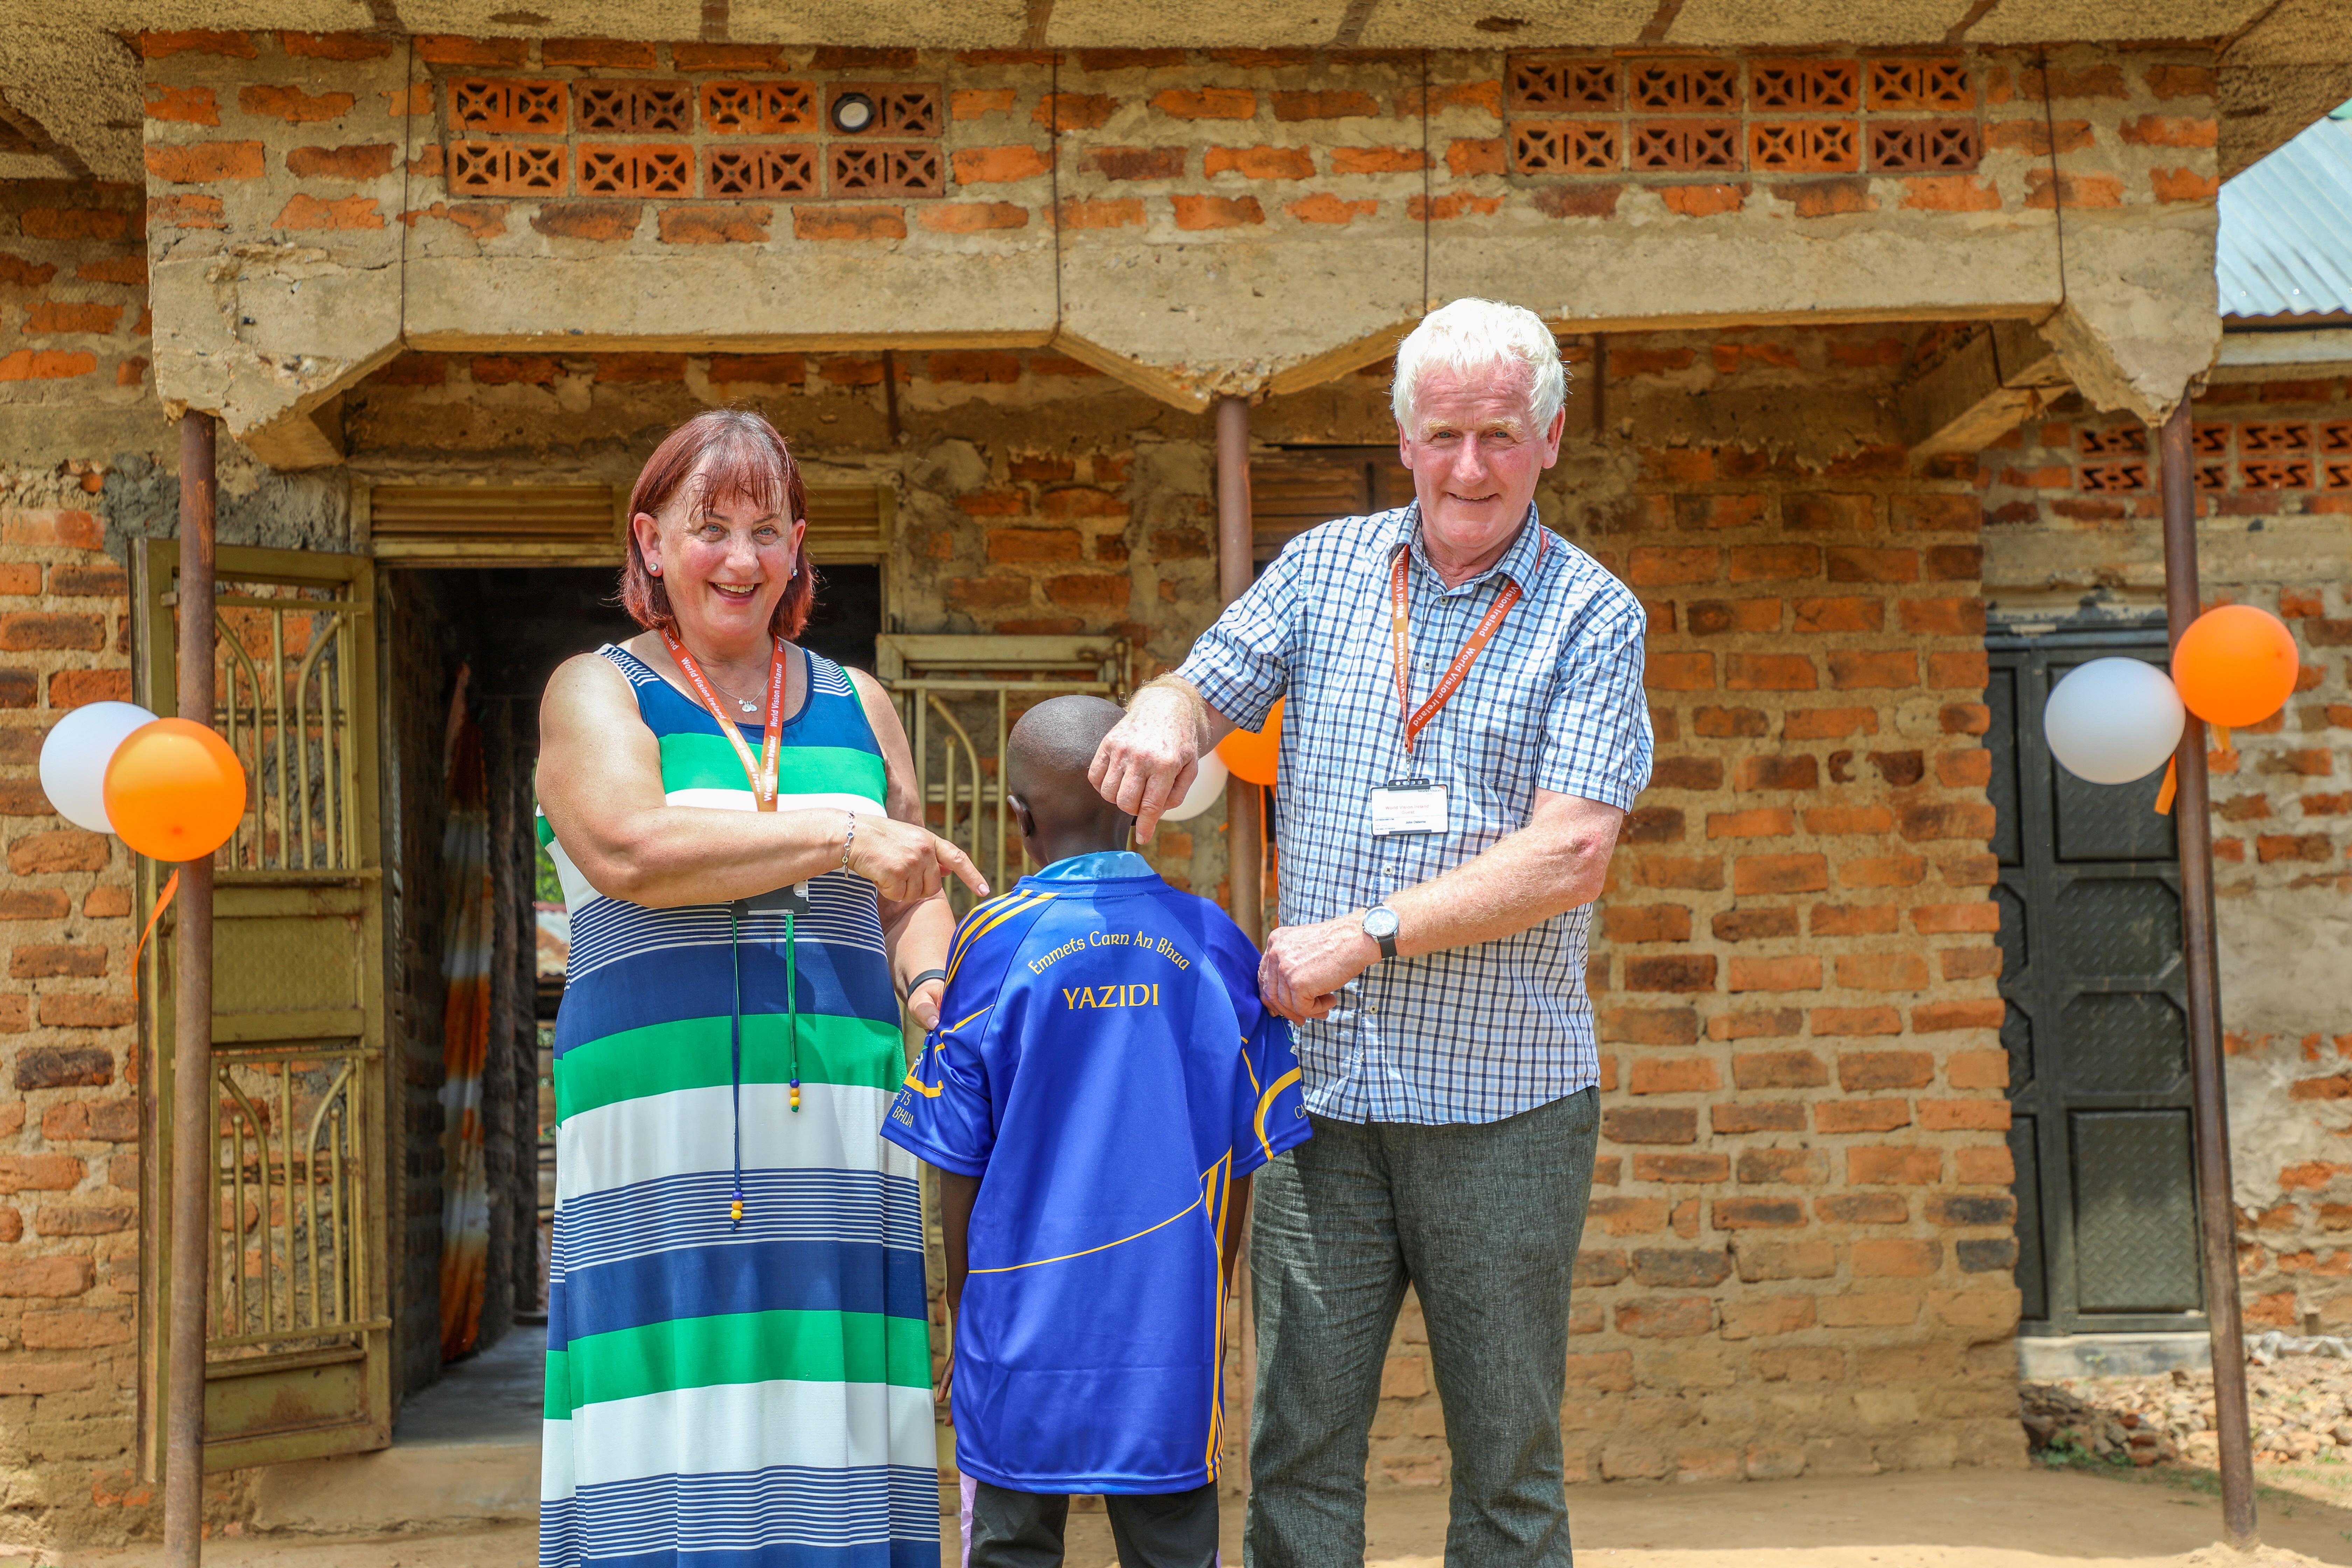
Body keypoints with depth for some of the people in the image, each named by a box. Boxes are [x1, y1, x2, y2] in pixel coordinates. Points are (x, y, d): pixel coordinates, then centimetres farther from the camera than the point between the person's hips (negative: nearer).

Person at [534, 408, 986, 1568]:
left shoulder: (853, 705, 18)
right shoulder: (596, 693, 7)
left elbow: (910, 899, 24)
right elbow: (626, 849, -13)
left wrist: (931, 981, 2)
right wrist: (841, 838, -16)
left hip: (839, 1120, 3)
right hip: (663, 1115, -3)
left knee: (830, 1422, 0)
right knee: (673, 1455, -6)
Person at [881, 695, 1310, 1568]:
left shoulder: (994, 942, -7)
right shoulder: (1213, 944, -1)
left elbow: (958, 1162, -3)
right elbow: (1247, 1155, 4)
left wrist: (962, 1304, 9)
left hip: (1026, 1318, -2)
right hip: (1171, 1330, 2)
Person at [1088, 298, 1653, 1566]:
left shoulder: (1591, 615, 0)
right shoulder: (1325, 568, 10)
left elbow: (1570, 855, -10)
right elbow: (1207, 692, 9)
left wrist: (1369, 937, -15)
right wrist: (1163, 714, -16)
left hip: (1504, 1096, -2)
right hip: (1324, 1090, 2)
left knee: (1507, 1459, 9)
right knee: (1297, 1440, 5)